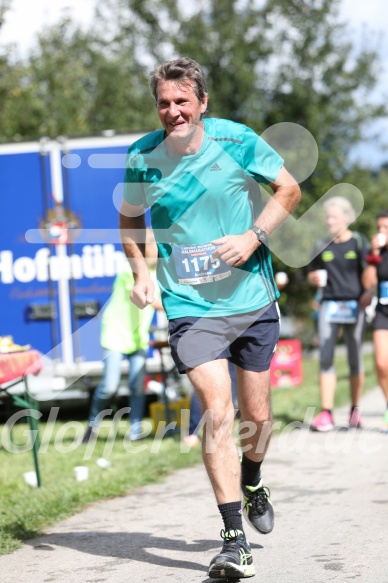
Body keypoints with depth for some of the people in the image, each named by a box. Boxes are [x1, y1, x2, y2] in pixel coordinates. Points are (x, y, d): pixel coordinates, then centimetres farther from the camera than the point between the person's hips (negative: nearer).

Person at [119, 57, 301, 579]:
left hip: (253, 300, 1)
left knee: (256, 415, 11)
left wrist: (254, 236, -11)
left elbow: (289, 190, 4)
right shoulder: (143, 156, -3)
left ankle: (252, 482, 46)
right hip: (191, 307, -1)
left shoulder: (237, 140, -8)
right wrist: (140, 271, 0)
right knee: (217, 412, -16)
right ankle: (235, 540, -13)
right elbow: (129, 218, 15)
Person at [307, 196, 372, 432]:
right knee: (326, 357, -7)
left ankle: (355, 410, 17)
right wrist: (315, 278, -2)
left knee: (355, 358, 4)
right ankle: (326, 413, -9)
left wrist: (369, 292, -18)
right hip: (329, 304, 2)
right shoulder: (323, 245, 10)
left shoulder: (359, 242, 2)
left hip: (354, 305, -2)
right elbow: (311, 274, 20)